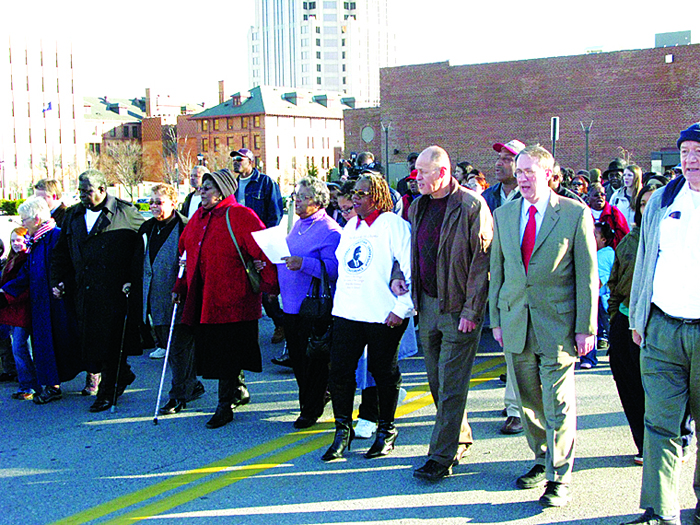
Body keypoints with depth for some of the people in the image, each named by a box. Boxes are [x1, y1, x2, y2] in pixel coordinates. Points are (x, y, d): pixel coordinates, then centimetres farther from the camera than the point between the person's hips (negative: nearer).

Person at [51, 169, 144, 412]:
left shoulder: (125, 213, -1)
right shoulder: (72, 216, 15)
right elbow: (60, 254, 22)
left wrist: (135, 280, -6)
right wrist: (58, 281, 11)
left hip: (115, 292, -6)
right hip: (84, 293, 6)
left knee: (111, 342, -3)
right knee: (88, 340, 7)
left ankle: (107, 392, 10)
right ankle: (122, 375, 28)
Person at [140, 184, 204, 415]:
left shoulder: (185, 228, -10)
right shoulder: (148, 228, 13)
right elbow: (142, 261, 22)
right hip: (156, 299, 8)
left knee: (179, 346, -3)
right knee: (167, 344, 14)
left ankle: (179, 396, 5)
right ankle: (193, 386, 27)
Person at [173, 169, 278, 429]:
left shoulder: (240, 216, -9)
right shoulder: (199, 218, 15)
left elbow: (264, 249, -12)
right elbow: (186, 253, 24)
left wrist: (269, 285, -16)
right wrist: (180, 286, 20)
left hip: (232, 299, -8)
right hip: (202, 298, 8)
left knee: (227, 355, -4)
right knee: (210, 349, 13)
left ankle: (225, 406, 6)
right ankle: (238, 391, 32)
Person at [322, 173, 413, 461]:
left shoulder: (394, 225, -7)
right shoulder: (350, 226, 15)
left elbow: (412, 272, -12)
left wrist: (401, 308, -16)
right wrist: (339, 302, 16)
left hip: (383, 316, -6)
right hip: (347, 313, 6)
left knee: (383, 372, 7)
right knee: (339, 369, 1)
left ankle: (386, 431, 23)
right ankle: (342, 430, 14)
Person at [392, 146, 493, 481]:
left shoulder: (471, 207, -12)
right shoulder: (417, 208, 10)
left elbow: (482, 261, -14)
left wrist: (471, 312, -17)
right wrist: (399, 276, 6)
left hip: (459, 309, -7)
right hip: (427, 304, 7)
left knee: (451, 385, -3)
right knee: (436, 380, 14)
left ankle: (441, 457, 4)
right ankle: (460, 441, 32)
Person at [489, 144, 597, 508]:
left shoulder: (576, 214, -4)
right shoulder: (503, 215, 8)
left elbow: (587, 275, -4)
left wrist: (585, 327, -7)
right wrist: (496, 320, 8)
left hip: (557, 324, -4)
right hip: (516, 325, 4)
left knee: (557, 405, 0)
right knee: (528, 401, 13)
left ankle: (559, 478, 13)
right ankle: (543, 461, 32)